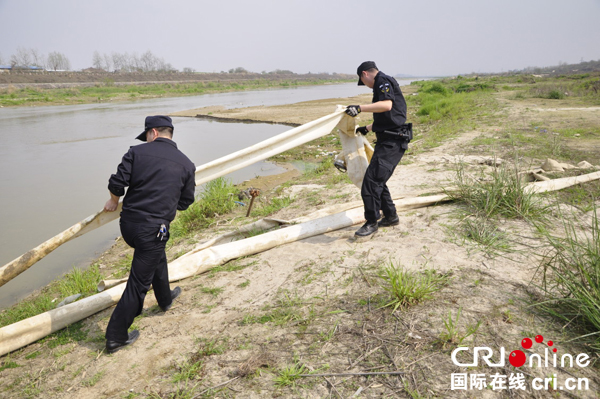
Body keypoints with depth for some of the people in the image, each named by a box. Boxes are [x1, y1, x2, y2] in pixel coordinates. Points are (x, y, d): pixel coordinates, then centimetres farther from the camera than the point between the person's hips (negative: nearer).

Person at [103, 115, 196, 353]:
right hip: (153, 230, -3)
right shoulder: (186, 164, 0)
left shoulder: (137, 152, -2)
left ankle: (165, 299, 52)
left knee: (157, 256, 30)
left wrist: (114, 202, 15)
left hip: (128, 224, 4)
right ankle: (115, 337, 14)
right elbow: (185, 202, 7)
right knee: (138, 283, 6)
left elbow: (116, 183, -5)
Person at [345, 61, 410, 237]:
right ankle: (390, 216, 25)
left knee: (372, 179, -13)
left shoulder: (383, 81, -8)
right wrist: (367, 128, 44)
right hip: (387, 141, 11)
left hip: (392, 142, -11)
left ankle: (372, 222, -5)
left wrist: (360, 108, -29)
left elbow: (386, 105, -28)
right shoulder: (382, 84, 24)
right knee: (377, 180, 14)